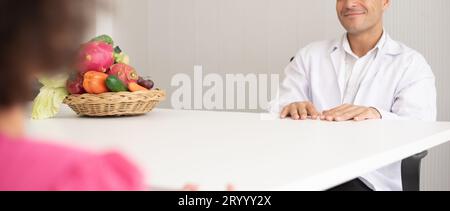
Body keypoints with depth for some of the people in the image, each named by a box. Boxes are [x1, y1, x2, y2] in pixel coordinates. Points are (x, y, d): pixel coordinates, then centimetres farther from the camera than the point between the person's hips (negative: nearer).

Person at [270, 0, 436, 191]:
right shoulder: (309, 56, 16)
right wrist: (292, 110, -21)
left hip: (368, 180, -2)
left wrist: (377, 116, -32)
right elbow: (275, 115, 4)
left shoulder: (411, 64, 7)